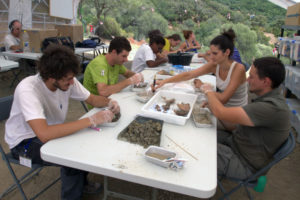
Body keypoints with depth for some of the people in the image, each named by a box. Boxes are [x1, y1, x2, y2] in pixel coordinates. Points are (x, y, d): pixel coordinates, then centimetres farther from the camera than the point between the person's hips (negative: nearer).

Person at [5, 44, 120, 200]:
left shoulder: (67, 81, -15)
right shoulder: (27, 89, -33)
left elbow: (92, 99, 0)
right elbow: (44, 134, -45)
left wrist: (109, 102, -22)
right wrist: (91, 120, -43)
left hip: (51, 131, 7)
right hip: (25, 142, -6)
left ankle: (81, 182, 19)